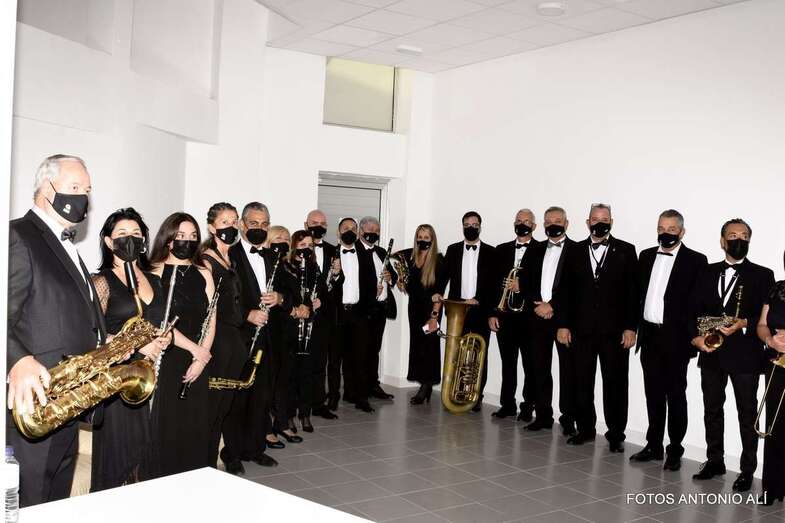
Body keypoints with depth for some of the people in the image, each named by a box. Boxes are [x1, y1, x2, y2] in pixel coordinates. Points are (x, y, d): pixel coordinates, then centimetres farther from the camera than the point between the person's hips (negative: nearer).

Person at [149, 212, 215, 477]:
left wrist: (201, 358, -5)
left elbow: (211, 319, 7)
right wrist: (194, 348, -11)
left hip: (196, 363, 4)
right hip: (164, 360, -4)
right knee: (165, 423, -3)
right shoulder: (155, 272, -2)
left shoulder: (203, 274, 12)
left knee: (195, 424, 6)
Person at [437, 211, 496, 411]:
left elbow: (493, 282, -2)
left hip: (480, 310, -1)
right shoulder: (453, 250, 12)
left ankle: (477, 397, 8)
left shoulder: (490, 252, 4)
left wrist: (478, 299, -14)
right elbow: (444, 274, 5)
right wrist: (439, 292, -13)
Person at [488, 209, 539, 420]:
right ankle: (507, 404, 17)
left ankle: (528, 406, 11)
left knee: (530, 363, 2)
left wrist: (521, 286, -17)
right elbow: (494, 282, 10)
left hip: (529, 315, -4)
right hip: (504, 315, 4)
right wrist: (492, 313, 5)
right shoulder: (501, 250, 13)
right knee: (507, 362, 9)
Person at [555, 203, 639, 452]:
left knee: (615, 383, 3)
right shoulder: (576, 251, 8)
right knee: (582, 382, 8)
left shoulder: (626, 251, 1)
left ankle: (616, 434, 14)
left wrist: (631, 327, -8)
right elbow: (565, 290, 7)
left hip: (614, 330, -2)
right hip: (582, 329, 2)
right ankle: (585, 429, 21)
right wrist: (563, 324, 1)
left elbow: (633, 291, -2)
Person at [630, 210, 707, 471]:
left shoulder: (696, 261, -5)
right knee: (653, 393, 13)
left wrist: (694, 335, -12)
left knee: (675, 395, 4)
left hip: (675, 338, -5)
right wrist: (635, 327, 7)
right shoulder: (646, 256, 11)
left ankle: (675, 450, 14)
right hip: (649, 336, 5)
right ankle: (653, 445, 23)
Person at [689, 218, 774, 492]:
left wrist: (744, 324, -23)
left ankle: (747, 469, 15)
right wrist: (695, 335, -7)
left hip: (744, 355, -4)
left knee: (747, 414, 4)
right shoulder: (708, 273, 11)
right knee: (712, 410, 13)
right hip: (711, 354, 4)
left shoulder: (762, 275, 0)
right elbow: (694, 309, 9)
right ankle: (715, 461, 27)